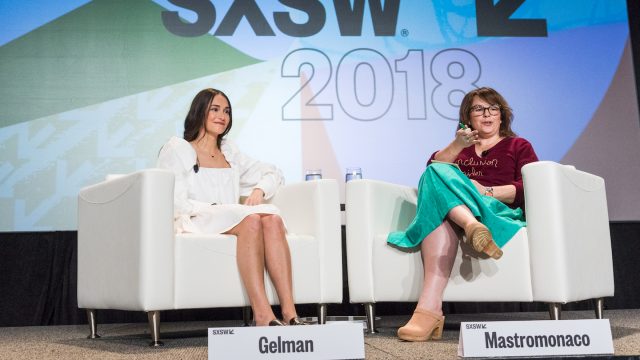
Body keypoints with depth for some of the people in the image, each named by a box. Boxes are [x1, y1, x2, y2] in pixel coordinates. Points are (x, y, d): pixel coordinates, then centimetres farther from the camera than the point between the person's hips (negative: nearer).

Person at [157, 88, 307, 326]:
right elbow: (175, 204, -4)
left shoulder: (229, 152, 26)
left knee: (272, 218, -30)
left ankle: (289, 312, -42)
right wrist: (215, 208, -17)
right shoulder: (177, 149, 9)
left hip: (230, 220, 5)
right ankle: (262, 315, -46)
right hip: (194, 223, -5)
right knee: (251, 219, -36)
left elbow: (274, 173, 26)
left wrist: (259, 190, 3)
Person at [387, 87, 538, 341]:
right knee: (437, 175, -32)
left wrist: (487, 191, -11)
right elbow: (431, 170, 10)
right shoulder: (455, 148, 35)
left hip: (498, 211, -2)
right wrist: (456, 146, -8)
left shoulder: (519, 147, 26)